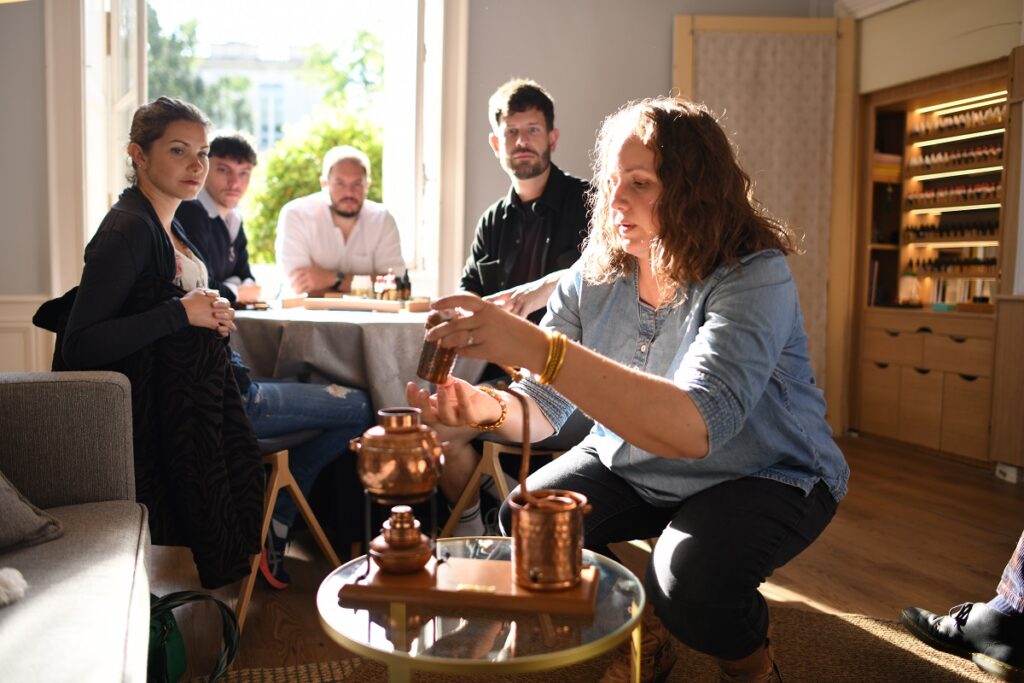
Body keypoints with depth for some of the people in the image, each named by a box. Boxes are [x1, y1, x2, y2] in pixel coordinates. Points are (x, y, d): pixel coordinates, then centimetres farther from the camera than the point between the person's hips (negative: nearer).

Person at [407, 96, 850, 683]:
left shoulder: (756, 277, -27)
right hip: (634, 469, 6)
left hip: (767, 477, -5)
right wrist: (490, 407, -34)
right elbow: (544, 406, -8)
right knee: (527, 520, -9)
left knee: (690, 575, -32)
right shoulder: (595, 277, -9)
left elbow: (696, 426, -43)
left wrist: (539, 348, -53)